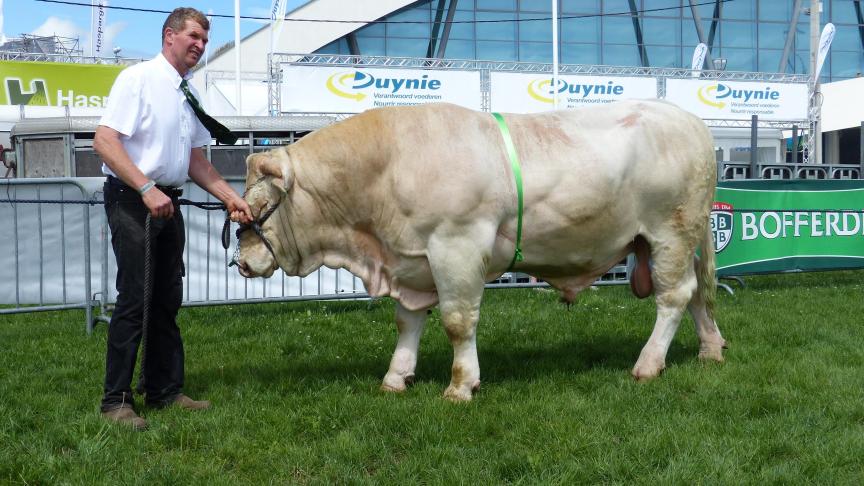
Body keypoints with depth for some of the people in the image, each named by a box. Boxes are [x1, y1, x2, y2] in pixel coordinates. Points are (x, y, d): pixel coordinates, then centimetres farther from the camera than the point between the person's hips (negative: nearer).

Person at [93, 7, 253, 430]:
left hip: (167, 204, 8)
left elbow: (196, 160, 22)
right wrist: (147, 189, -24)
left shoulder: (188, 95, 14)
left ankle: (164, 390, 20)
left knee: (166, 301, 11)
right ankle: (116, 400, -1)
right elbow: (104, 141, -17)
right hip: (131, 201, -8)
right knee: (134, 300, -8)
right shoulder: (138, 79, -9)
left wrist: (232, 199, 13)